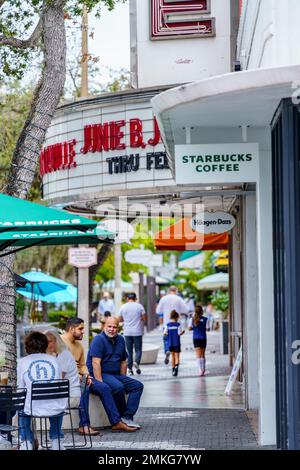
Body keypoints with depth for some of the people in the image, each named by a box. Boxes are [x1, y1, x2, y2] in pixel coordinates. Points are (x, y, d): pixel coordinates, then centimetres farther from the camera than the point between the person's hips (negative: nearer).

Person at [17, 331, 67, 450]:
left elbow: (21, 388, 7)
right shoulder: (53, 359, 9)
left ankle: (26, 443, 28)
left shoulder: (22, 362, 3)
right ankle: (56, 441, 37)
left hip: (33, 408, -2)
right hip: (55, 409, 2)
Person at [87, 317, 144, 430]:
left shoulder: (120, 340, 13)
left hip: (115, 375, 8)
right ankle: (121, 417, -15)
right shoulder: (99, 340, -11)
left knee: (138, 385, -6)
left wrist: (123, 379, 13)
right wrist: (100, 382, -25)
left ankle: (127, 417, -16)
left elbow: (123, 361, 22)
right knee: (118, 387, -33)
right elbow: (95, 363, -19)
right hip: (100, 374, -8)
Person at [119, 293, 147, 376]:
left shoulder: (123, 307, 2)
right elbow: (145, 318, -4)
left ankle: (130, 369, 7)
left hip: (127, 332, 2)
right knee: (138, 349, 4)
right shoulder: (139, 306, -4)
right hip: (137, 332, -2)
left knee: (129, 351, 8)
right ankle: (136, 362, -21)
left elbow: (120, 320, 11)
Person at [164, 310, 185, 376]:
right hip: (177, 343, -3)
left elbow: (165, 333, -4)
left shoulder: (167, 325, 0)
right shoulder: (178, 324, -8)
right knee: (177, 356, -3)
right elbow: (179, 333, -13)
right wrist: (183, 332, 6)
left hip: (170, 343, 3)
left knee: (173, 356, 17)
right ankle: (176, 365, -32)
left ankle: (173, 369, 20)